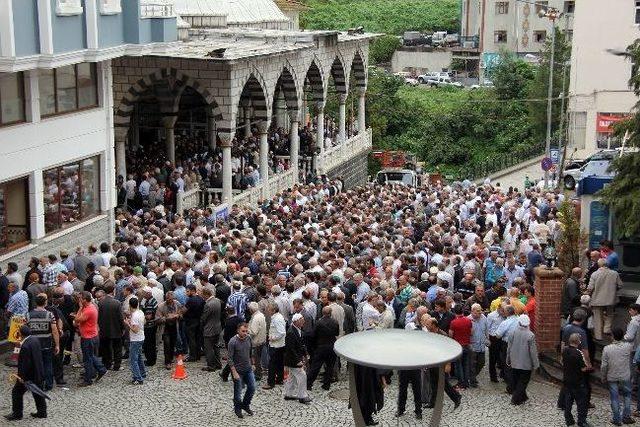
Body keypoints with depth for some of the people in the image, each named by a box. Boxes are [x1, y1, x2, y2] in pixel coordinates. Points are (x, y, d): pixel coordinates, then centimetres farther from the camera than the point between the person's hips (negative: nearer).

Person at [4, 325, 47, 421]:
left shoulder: (25, 346, -27)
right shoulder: (35, 339, 0)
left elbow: (25, 364, -26)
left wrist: (22, 376, -18)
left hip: (29, 374, -8)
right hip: (38, 373, 9)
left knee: (17, 392, 7)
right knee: (37, 392, 18)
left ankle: (17, 414, 15)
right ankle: (42, 412, 25)